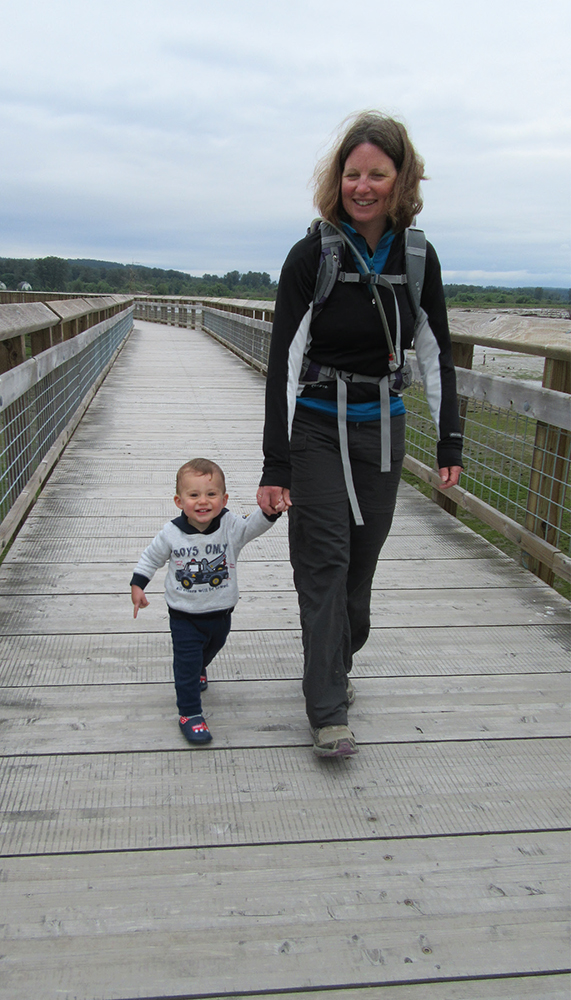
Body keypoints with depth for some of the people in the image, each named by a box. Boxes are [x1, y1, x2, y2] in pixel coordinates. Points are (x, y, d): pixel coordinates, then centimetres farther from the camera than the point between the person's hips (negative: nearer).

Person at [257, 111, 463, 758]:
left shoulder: (417, 257, -1)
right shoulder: (311, 256, -12)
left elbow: (435, 354, 6)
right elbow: (284, 361, -15)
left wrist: (450, 443, 3)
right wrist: (275, 464, -19)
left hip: (382, 428, 3)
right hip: (317, 427, -3)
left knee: (361, 560, 10)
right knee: (324, 563, -5)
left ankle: (337, 663, 33)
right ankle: (328, 712, 1)